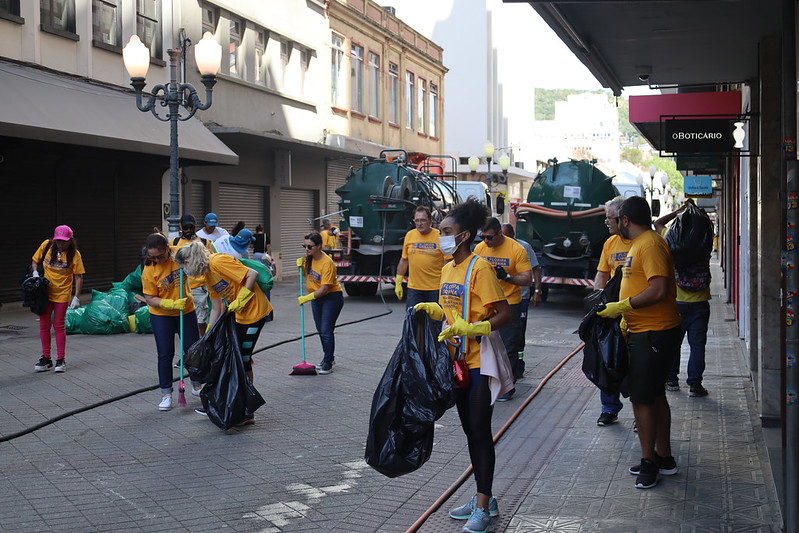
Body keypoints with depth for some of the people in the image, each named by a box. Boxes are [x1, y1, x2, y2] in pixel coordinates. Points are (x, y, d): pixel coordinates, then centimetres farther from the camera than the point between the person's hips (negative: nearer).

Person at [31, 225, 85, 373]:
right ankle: (46, 358, 18)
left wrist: (76, 297, -16)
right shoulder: (46, 246, -5)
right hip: (45, 292, 3)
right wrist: (35, 273, -10)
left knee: (59, 326, 0)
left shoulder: (74, 255, -12)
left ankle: (61, 360, 9)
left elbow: (78, 277, -10)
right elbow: (35, 261, 9)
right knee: (44, 325, 6)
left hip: (63, 294, -3)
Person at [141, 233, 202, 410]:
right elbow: (150, 299, -14)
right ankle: (166, 395, 11)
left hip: (186, 311, 3)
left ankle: (197, 387, 30)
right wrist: (172, 304, -28)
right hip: (161, 316, -2)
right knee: (165, 354, 0)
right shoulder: (149, 270, -17)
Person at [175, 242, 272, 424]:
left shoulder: (218, 262, -18)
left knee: (243, 359, -4)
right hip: (240, 316, 9)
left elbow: (252, 274, -23)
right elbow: (216, 309, 14)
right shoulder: (208, 275, 10)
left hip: (255, 311, -9)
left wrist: (240, 299, -19)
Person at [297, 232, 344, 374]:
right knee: (321, 330, 15)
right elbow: (306, 273, 16)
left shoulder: (327, 263, -27)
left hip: (331, 297, -8)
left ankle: (328, 364, -2)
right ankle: (329, 358, 31)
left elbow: (324, 289, -28)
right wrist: (300, 265, -5)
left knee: (326, 331, -10)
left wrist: (307, 298, -28)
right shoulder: (309, 258, -3)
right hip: (316, 298, 8)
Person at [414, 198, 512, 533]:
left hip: (480, 362, -9)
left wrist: (469, 328, -28)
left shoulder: (480, 268, -16)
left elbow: (505, 314, -20)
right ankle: (484, 499, 27)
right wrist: (431, 309, 1)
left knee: (480, 431, -3)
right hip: (458, 361, 9)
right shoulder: (448, 269, 10)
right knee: (470, 430, 15)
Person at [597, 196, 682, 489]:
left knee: (642, 398, -5)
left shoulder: (649, 245, -18)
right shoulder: (640, 244, 16)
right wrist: (626, 317, 18)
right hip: (646, 331, 11)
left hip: (652, 334, -11)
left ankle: (649, 462, 4)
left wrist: (621, 307, -21)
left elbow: (659, 290, -27)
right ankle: (663, 457, 27)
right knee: (654, 395, 17)